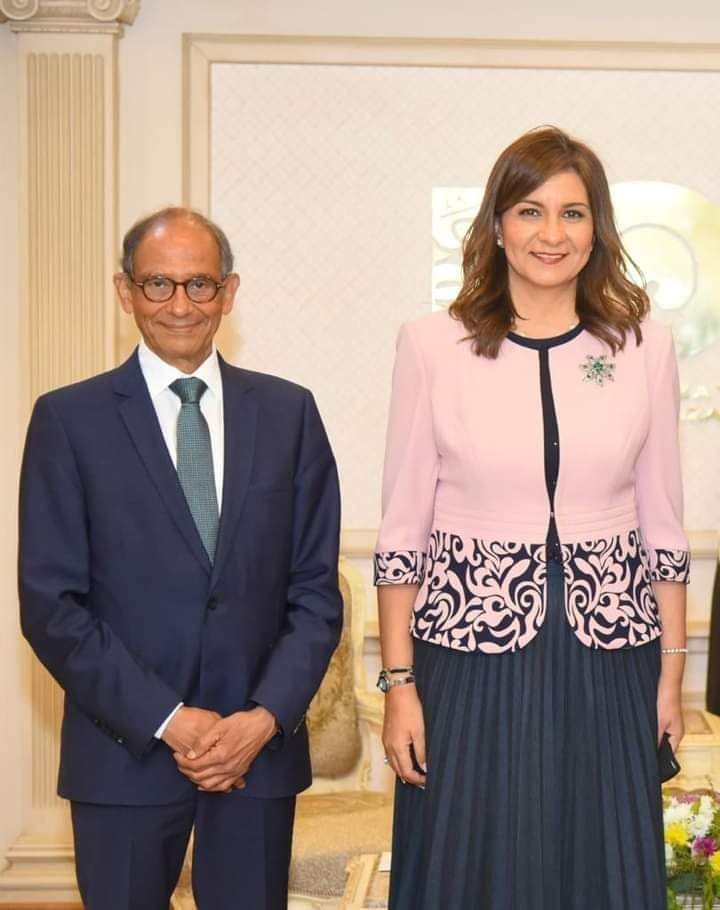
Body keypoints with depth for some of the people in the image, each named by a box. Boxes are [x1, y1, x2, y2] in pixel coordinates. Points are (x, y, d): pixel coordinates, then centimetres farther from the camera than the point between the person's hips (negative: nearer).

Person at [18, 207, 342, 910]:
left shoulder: (288, 411, 5)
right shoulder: (69, 419, -2)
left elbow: (315, 588, 4)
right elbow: (50, 603, -5)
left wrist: (267, 717, -8)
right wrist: (166, 720, -11)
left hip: (261, 746, 2)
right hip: (125, 751, -2)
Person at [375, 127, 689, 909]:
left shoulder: (644, 346, 2)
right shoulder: (432, 346, -4)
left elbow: (662, 526, 7)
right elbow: (402, 531, -1)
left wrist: (670, 673, 6)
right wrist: (399, 683, -4)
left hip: (605, 659, 2)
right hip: (472, 651, -1)